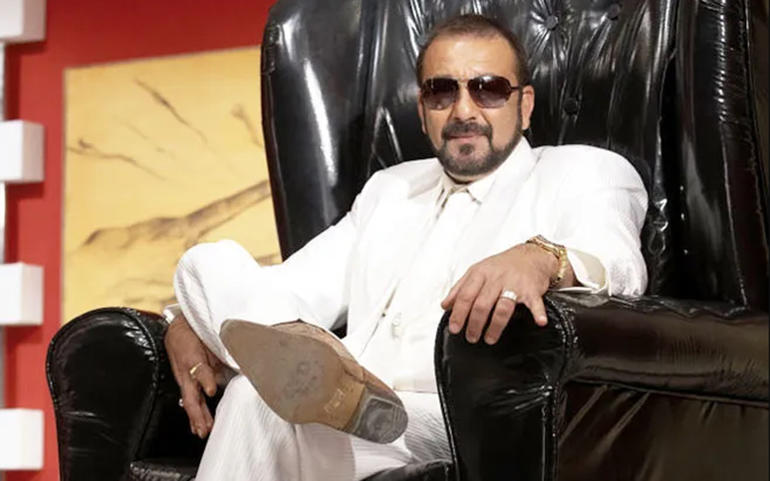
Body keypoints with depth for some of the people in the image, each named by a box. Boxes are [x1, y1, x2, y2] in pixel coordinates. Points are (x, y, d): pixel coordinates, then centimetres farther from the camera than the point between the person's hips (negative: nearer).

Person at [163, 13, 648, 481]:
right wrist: (192, 318, -1)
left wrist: (541, 258, -38)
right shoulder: (390, 188, 30)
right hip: (348, 409, 7)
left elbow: (618, 258, -14)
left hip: (460, 427, -7)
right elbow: (300, 287, 20)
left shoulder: (581, 172, 9)